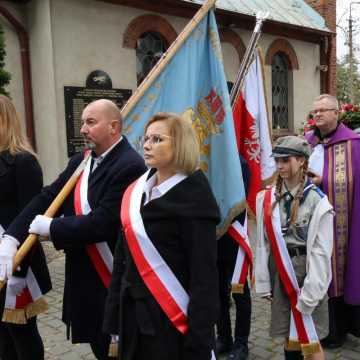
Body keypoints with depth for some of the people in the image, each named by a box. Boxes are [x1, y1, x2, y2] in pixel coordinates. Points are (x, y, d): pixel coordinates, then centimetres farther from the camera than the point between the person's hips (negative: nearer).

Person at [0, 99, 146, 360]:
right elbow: (48, 197, 1)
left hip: (113, 278, -8)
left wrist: (51, 227, -14)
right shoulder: (80, 162, 7)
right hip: (83, 277, 8)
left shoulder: (130, 166, -21)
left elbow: (102, 222, -27)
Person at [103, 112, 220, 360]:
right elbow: (123, 255, 9)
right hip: (133, 314, 6)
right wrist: (114, 315, 8)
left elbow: (204, 272, -16)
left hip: (172, 320, -6)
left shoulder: (193, 196, -13)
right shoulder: (136, 191, 5)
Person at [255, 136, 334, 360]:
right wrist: (264, 283, 4)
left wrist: (310, 293, -14)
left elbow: (320, 252, -11)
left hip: (305, 269, -3)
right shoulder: (267, 198, 0)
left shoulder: (317, 201, -10)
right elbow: (263, 243, 3)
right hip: (279, 272, 4)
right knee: (288, 336, 15)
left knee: (309, 340, 5)